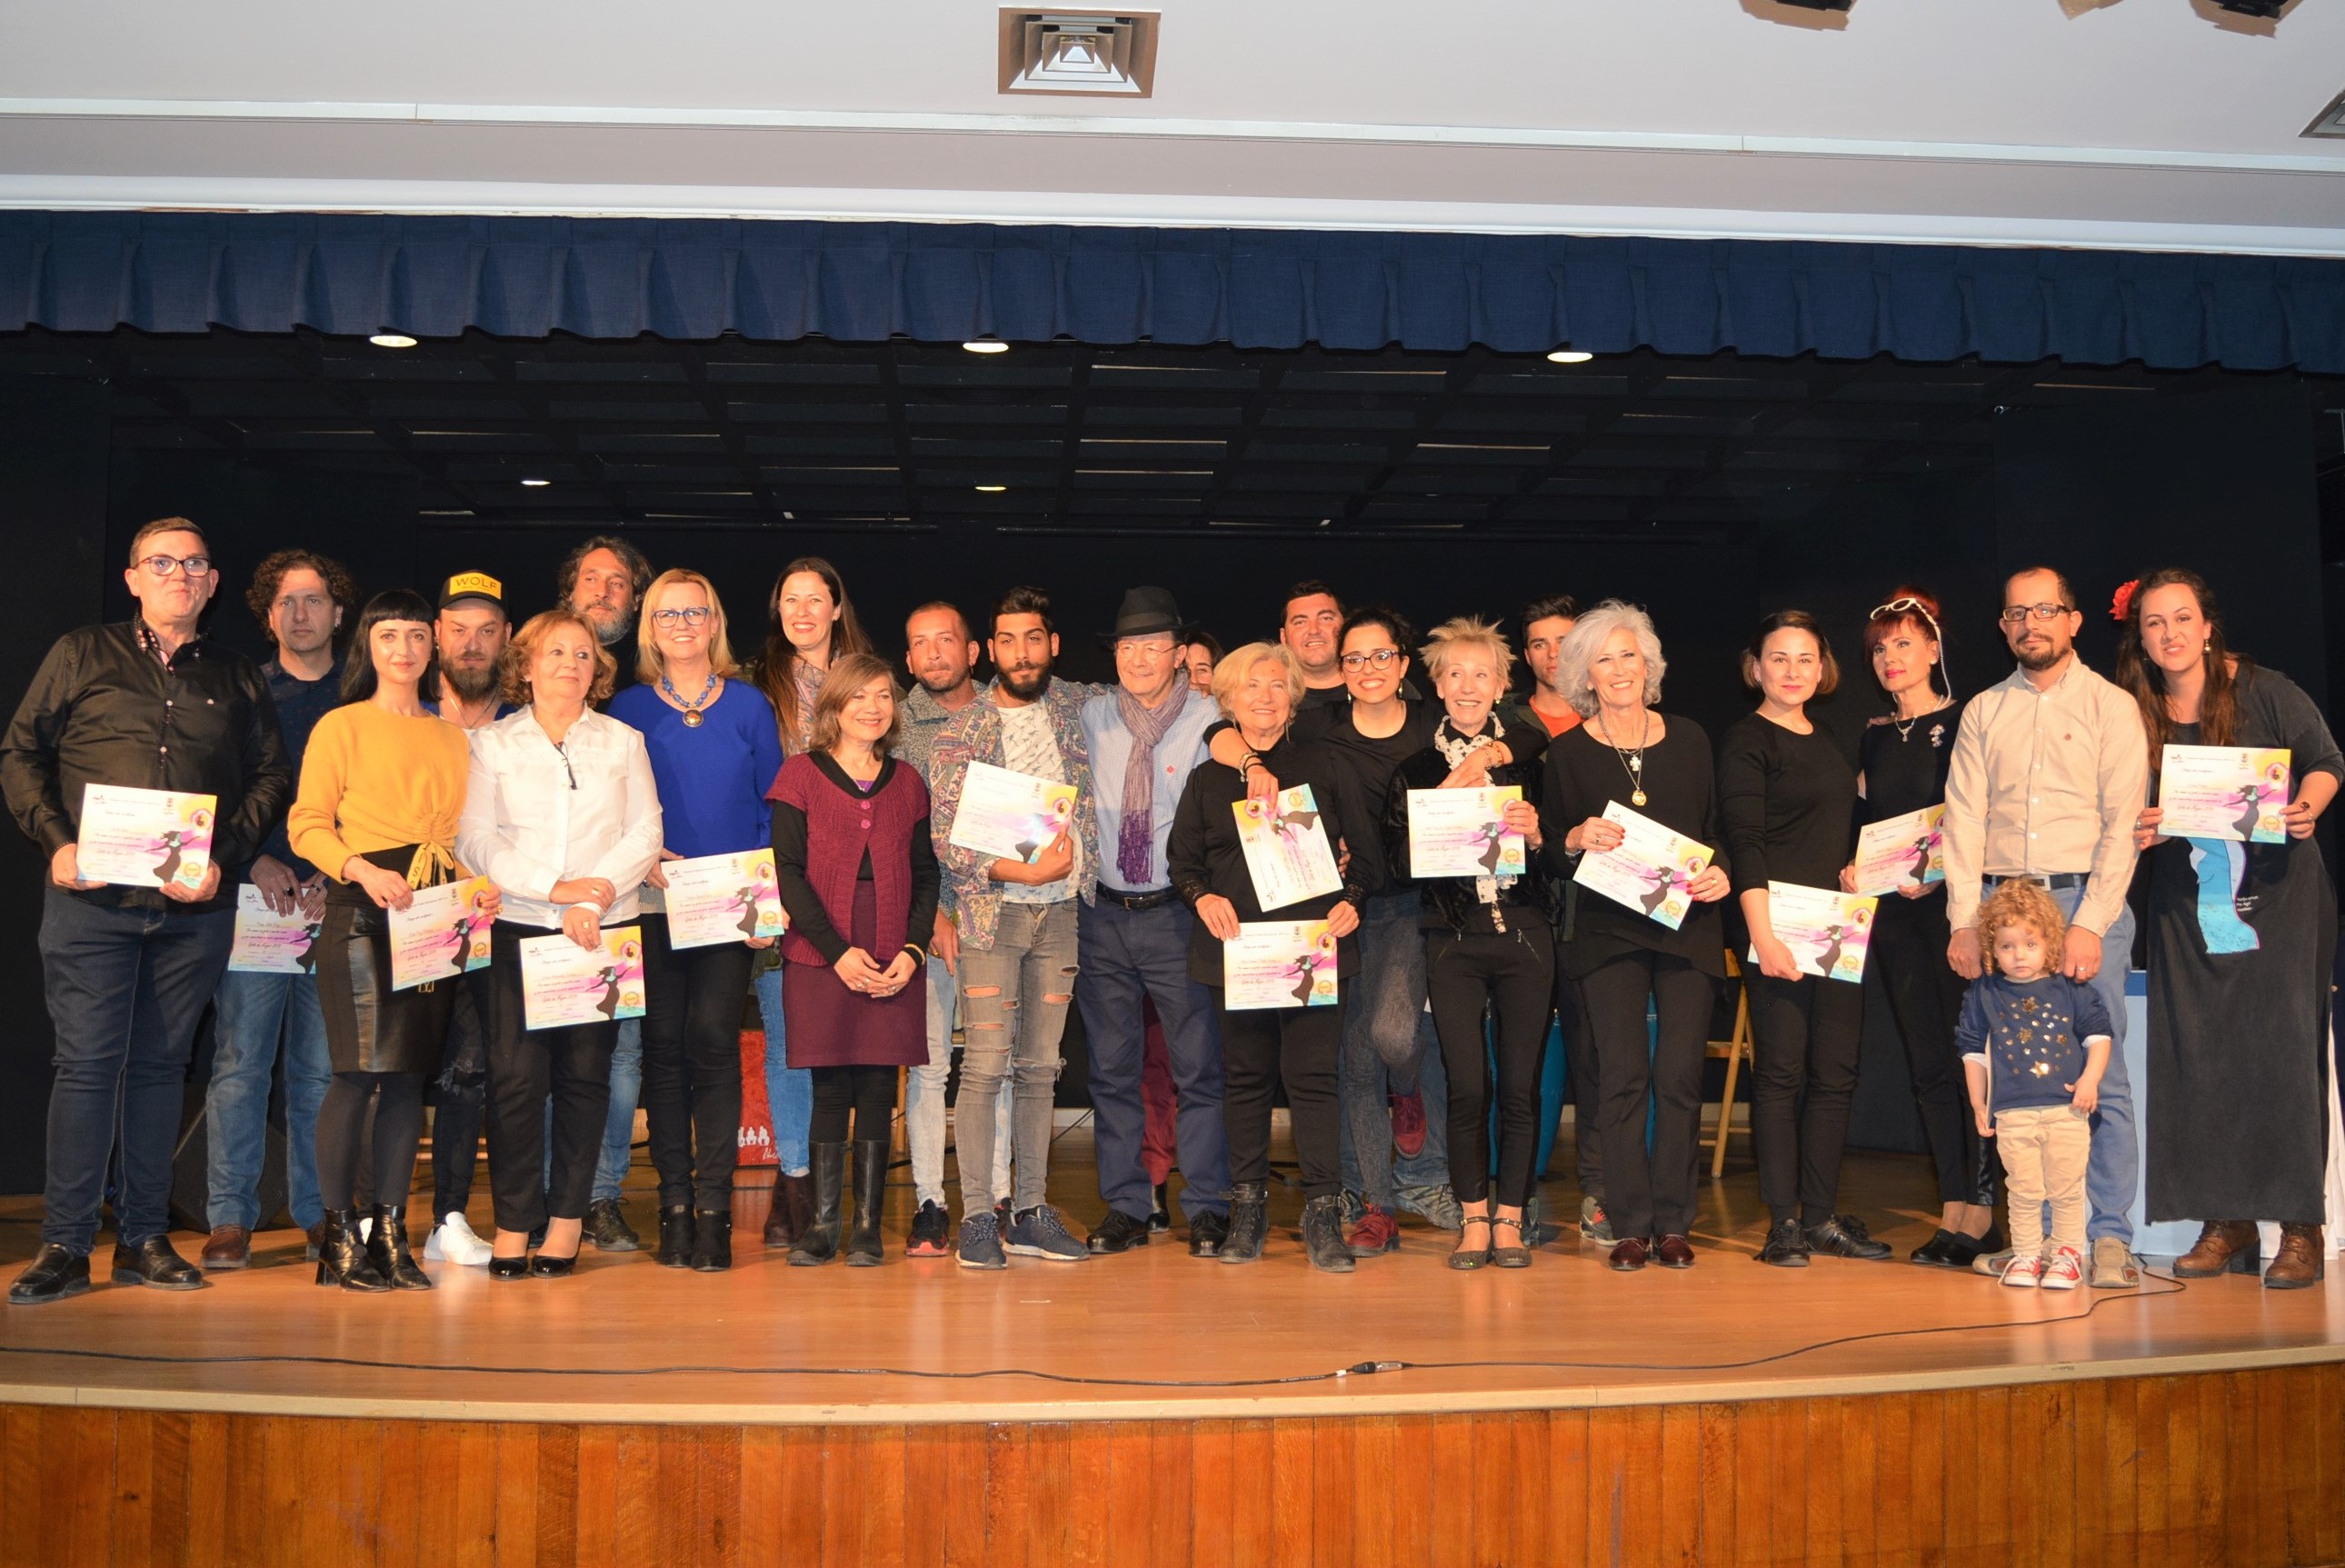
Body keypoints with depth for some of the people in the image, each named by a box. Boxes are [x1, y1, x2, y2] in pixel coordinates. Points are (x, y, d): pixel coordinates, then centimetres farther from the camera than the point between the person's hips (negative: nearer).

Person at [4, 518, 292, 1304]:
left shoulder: (238, 679, 13)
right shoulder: (82, 655, 9)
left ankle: (144, 1238, 15)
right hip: (91, 898, -2)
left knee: (160, 1064, 8)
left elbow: (271, 777, 9)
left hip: (194, 908, 2)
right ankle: (65, 1245, 4)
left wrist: (225, 860, -5)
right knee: (86, 1062, -3)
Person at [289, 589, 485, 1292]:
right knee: (360, 1070, -10)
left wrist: (479, 886, 0)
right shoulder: (341, 726, 4)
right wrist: (362, 871, -19)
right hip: (362, 912, -4)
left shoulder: (451, 737, 18)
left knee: (409, 1073, 4)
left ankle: (390, 1232, 11)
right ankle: (339, 1235, 0)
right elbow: (307, 825, -3)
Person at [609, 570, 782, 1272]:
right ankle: (674, 1201, 9)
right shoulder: (628, 708, 8)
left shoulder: (749, 705, 7)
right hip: (652, 901, 1)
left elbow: (774, 807, 6)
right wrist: (643, 859, -11)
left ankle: (713, 1207, -3)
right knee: (664, 1043, 0)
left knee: (712, 1037, -8)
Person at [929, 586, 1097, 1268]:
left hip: (1062, 909, 3)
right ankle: (977, 1216, 0)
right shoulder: (961, 733, -3)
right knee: (986, 1065, -7)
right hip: (992, 910, -3)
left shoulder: (1077, 708, 7)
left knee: (1040, 1066, 7)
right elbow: (947, 841, -8)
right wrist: (1027, 872, -17)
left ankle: (1030, 1212, 13)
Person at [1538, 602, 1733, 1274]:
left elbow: (1716, 827, 14)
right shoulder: (1568, 752, 3)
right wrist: (1577, 840, -18)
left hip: (1688, 924, 2)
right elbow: (1550, 856, 3)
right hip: (1609, 930, -1)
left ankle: (1673, 1223, 8)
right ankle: (1629, 1225, 3)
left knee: (1680, 1074, -1)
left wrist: (1719, 872, -5)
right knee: (1624, 1076, -5)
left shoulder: (1688, 738, 9)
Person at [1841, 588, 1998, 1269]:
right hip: (1893, 913, 6)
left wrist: (1941, 875, -18)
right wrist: (1852, 869, 1)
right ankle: (1955, 1210, 12)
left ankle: (1979, 1210, 0)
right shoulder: (1874, 739, 15)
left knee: (1967, 1055, -7)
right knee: (1927, 1063, 6)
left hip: (1953, 906, -6)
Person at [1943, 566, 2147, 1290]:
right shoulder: (1982, 712, 13)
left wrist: (2089, 923, -13)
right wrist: (1965, 922, -4)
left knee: (2098, 1077, -4)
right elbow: (1963, 819, 7)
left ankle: (2108, 1237, 4)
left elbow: (2123, 822, -3)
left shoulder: (2111, 707, 5)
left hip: (2087, 902, -2)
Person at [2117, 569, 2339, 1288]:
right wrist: (2139, 834, -9)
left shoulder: (2265, 691, -3)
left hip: (2278, 897, -3)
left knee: (2282, 1050, -7)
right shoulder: (2136, 717, 7)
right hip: (2186, 906, 3)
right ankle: (2227, 1222, 9)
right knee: (2198, 1058, 1)